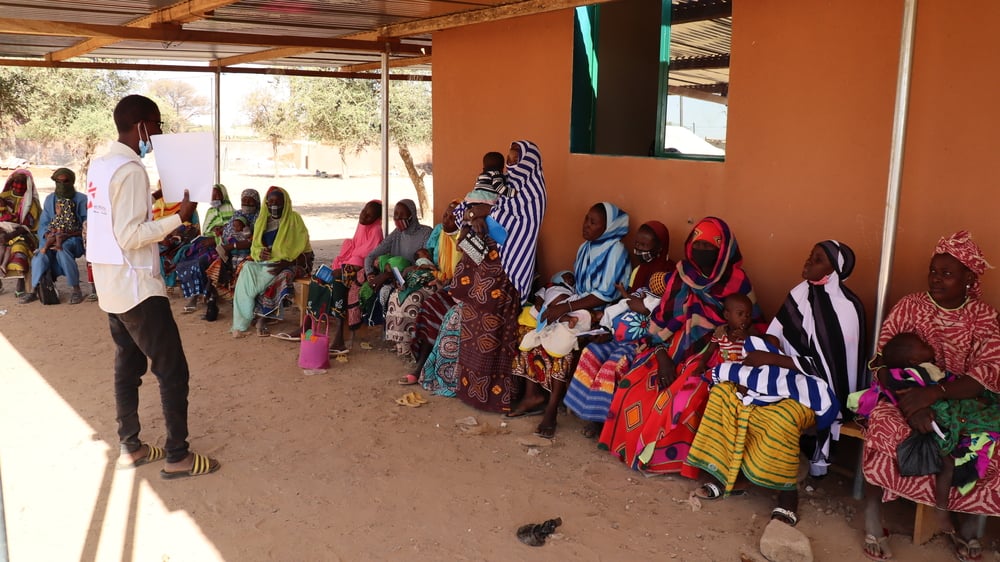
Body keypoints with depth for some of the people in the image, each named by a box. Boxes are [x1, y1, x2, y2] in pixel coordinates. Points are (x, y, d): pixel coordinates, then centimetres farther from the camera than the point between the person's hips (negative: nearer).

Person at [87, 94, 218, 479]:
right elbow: (130, 236, -23)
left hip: (110, 286, 10)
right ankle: (178, 457, 5)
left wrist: (155, 208, 16)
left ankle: (130, 447, 26)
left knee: (128, 366, 16)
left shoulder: (100, 165, 10)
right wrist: (177, 218, -18)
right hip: (136, 287, -10)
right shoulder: (131, 170, -19)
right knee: (173, 370, -2)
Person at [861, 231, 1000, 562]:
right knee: (886, 428, -33)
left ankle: (967, 520, -1)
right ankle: (873, 511, -18)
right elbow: (881, 363, -10)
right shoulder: (909, 306, -3)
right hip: (905, 395, -1)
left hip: (961, 403, 2)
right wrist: (911, 403, -27)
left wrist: (935, 393, -30)